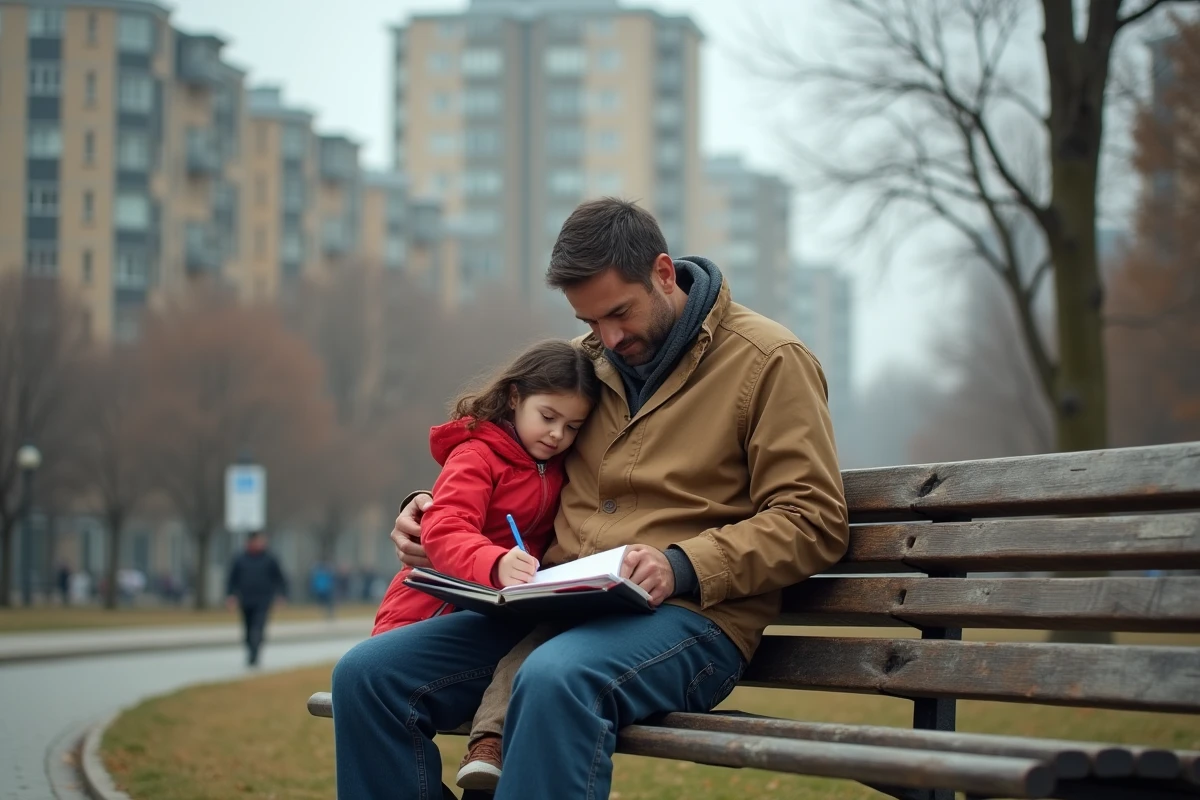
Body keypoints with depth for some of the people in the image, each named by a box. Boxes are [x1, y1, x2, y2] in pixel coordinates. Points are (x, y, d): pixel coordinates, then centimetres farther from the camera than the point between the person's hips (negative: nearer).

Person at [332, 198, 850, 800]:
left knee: (557, 679, -40)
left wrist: (683, 567, -19)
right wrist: (434, 509, 12)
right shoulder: (588, 360, 19)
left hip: (688, 614, -6)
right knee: (368, 674, -13)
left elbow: (812, 522, -6)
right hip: (559, 604, 7)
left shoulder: (768, 361, 0)